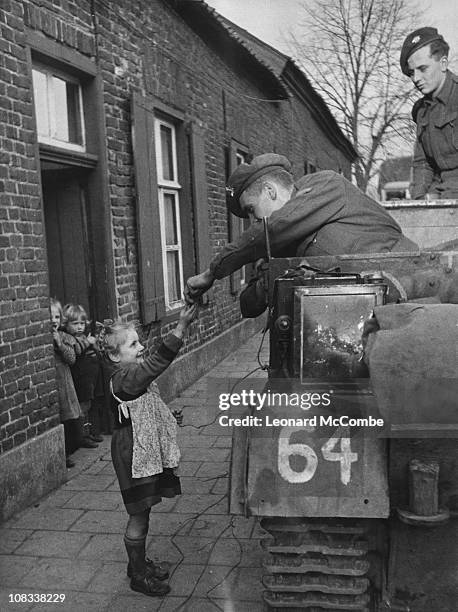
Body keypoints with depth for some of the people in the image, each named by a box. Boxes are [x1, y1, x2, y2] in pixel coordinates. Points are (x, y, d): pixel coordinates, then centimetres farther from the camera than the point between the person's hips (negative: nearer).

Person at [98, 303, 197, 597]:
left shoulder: (134, 373, 7)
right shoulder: (124, 377, -26)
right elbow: (157, 361, -38)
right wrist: (182, 325, -43)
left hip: (147, 451, 10)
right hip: (134, 454, -10)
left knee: (143, 512, 22)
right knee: (139, 516, 5)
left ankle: (139, 562, 39)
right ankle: (138, 575, 22)